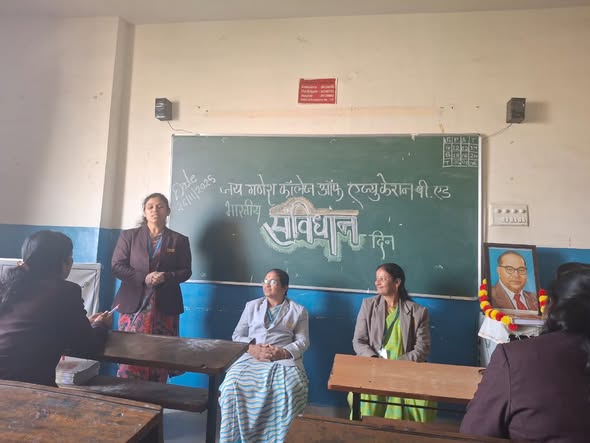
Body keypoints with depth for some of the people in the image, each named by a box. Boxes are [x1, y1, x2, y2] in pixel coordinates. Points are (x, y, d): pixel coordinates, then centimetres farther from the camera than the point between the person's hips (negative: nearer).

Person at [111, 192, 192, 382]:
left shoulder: (179, 240, 9)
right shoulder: (128, 235, 9)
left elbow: (186, 271, 5)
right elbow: (117, 266, 1)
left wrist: (166, 277, -16)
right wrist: (144, 278, -14)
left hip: (165, 306, 0)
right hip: (134, 304, 0)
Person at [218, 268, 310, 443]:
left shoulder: (298, 310, 15)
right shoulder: (252, 306, 21)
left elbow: (303, 341, 6)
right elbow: (237, 336, 14)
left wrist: (283, 352, -14)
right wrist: (252, 348, -7)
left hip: (284, 358, -2)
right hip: (252, 356, 2)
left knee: (288, 388, -33)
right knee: (233, 383, -29)